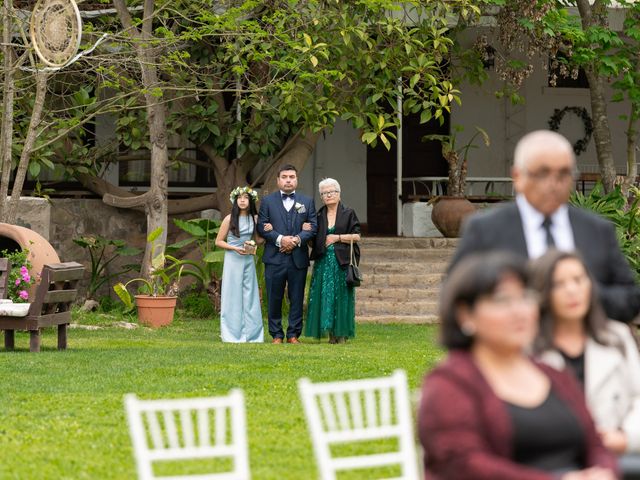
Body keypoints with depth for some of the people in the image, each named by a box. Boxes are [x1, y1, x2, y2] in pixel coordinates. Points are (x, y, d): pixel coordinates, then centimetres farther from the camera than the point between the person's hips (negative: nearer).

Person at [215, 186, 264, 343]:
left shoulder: (254, 218, 6)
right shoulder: (229, 219, -4)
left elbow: (258, 240, 15)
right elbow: (218, 241, -1)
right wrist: (235, 248, -15)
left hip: (248, 260, 3)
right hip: (233, 259, -3)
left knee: (249, 296, 3)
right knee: (233, 296, -2)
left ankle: (250, 334, 8)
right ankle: (232, 335, 2)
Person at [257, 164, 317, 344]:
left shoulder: (307, 202, 11)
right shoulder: (267, 201, 7)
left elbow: (313, 227, 4)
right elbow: (261, 226, -1)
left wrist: (297, 239, -13)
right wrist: (280, 239, -14)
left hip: (298, 258, 1)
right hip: (275, 258, -1)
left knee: (297, 299, 3)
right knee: (274, 298, 1)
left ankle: (294, 334, 9)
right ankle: (276, 335, 8)